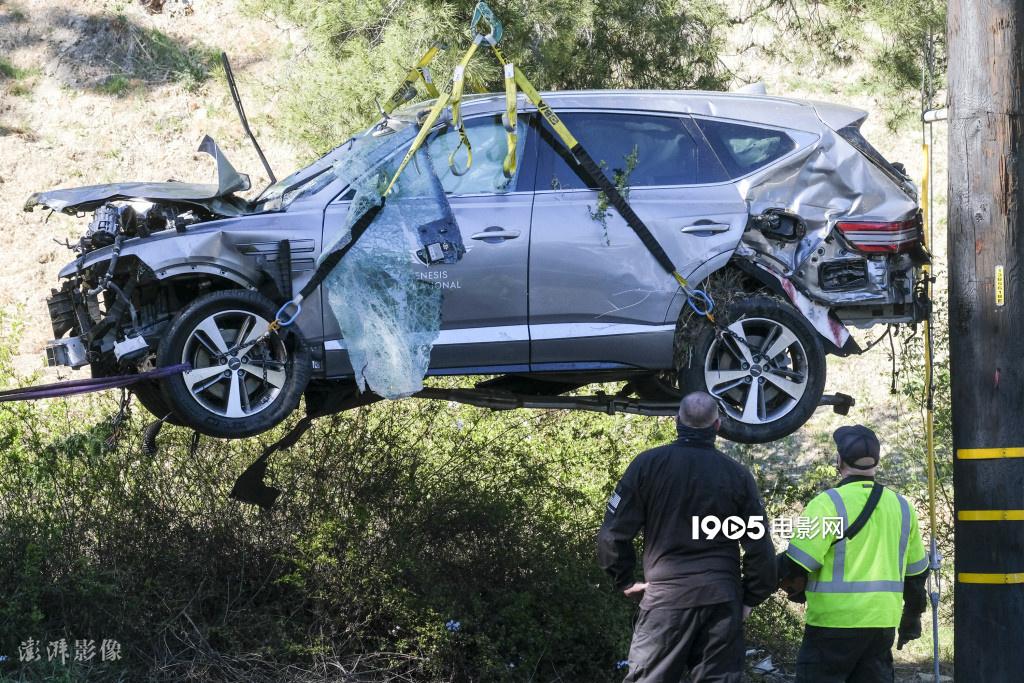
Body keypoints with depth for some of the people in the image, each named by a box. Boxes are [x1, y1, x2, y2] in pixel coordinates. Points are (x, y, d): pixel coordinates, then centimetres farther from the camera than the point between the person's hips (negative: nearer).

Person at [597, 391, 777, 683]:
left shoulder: (649, 464, -2)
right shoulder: (738, 475, 2)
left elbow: (613, 534, -3)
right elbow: (760, 548, 3)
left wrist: (625, 581, 10)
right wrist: (751, 598, 15)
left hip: (666, 596, -2)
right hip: (722, 600, 2)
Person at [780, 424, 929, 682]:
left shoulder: (828, 504, -11)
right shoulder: (901, 507, 10)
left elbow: (797, 564, -14)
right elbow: (916, 572, 18)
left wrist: (795, 589, 9)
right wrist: (912, 619, 29)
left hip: (835, 621, -6)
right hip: (883, 623, 6)